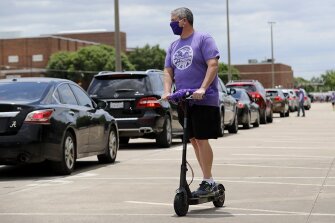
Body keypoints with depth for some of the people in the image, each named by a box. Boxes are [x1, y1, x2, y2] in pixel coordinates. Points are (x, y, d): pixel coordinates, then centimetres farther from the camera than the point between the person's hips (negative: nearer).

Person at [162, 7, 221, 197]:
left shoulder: (203, 39, -5)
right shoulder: (173, 46, 15)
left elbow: (213, 65, -14)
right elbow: (168, 71, 13)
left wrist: (202, 88, -25)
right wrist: (167, 91, -5)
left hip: (203, 101, -7)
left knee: (202, 140, -8)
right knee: (193, 140, 8)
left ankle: (208, 182, -2)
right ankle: (208, 179, 17)